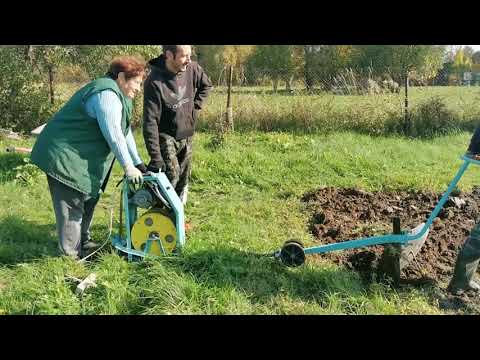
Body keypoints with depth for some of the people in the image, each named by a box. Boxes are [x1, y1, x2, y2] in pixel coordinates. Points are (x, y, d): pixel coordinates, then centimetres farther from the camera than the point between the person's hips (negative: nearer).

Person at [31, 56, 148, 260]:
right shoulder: (107, 95, -22)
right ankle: (72, 255, 7)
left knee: (87, 200, 18)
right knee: (71, 205, -3)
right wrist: (128, 167, -22)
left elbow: (125, 131, 11)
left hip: (79, 156, 11)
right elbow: (114, 135, -26)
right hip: (64, 156, -11)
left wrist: (137, 162, 8)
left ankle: (83, 242, 32)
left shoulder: (117, 95, 12)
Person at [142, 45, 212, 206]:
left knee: (184, 178, 12)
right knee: (171, 175, -18)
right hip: (166, 137, -5)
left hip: (187, 136, 6)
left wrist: (196, 106, 3)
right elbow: (150, 121, -25)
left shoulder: (192, 69, -9)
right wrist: (155, 157, -28)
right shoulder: (154, 82, -25)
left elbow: (206, 85, 15)